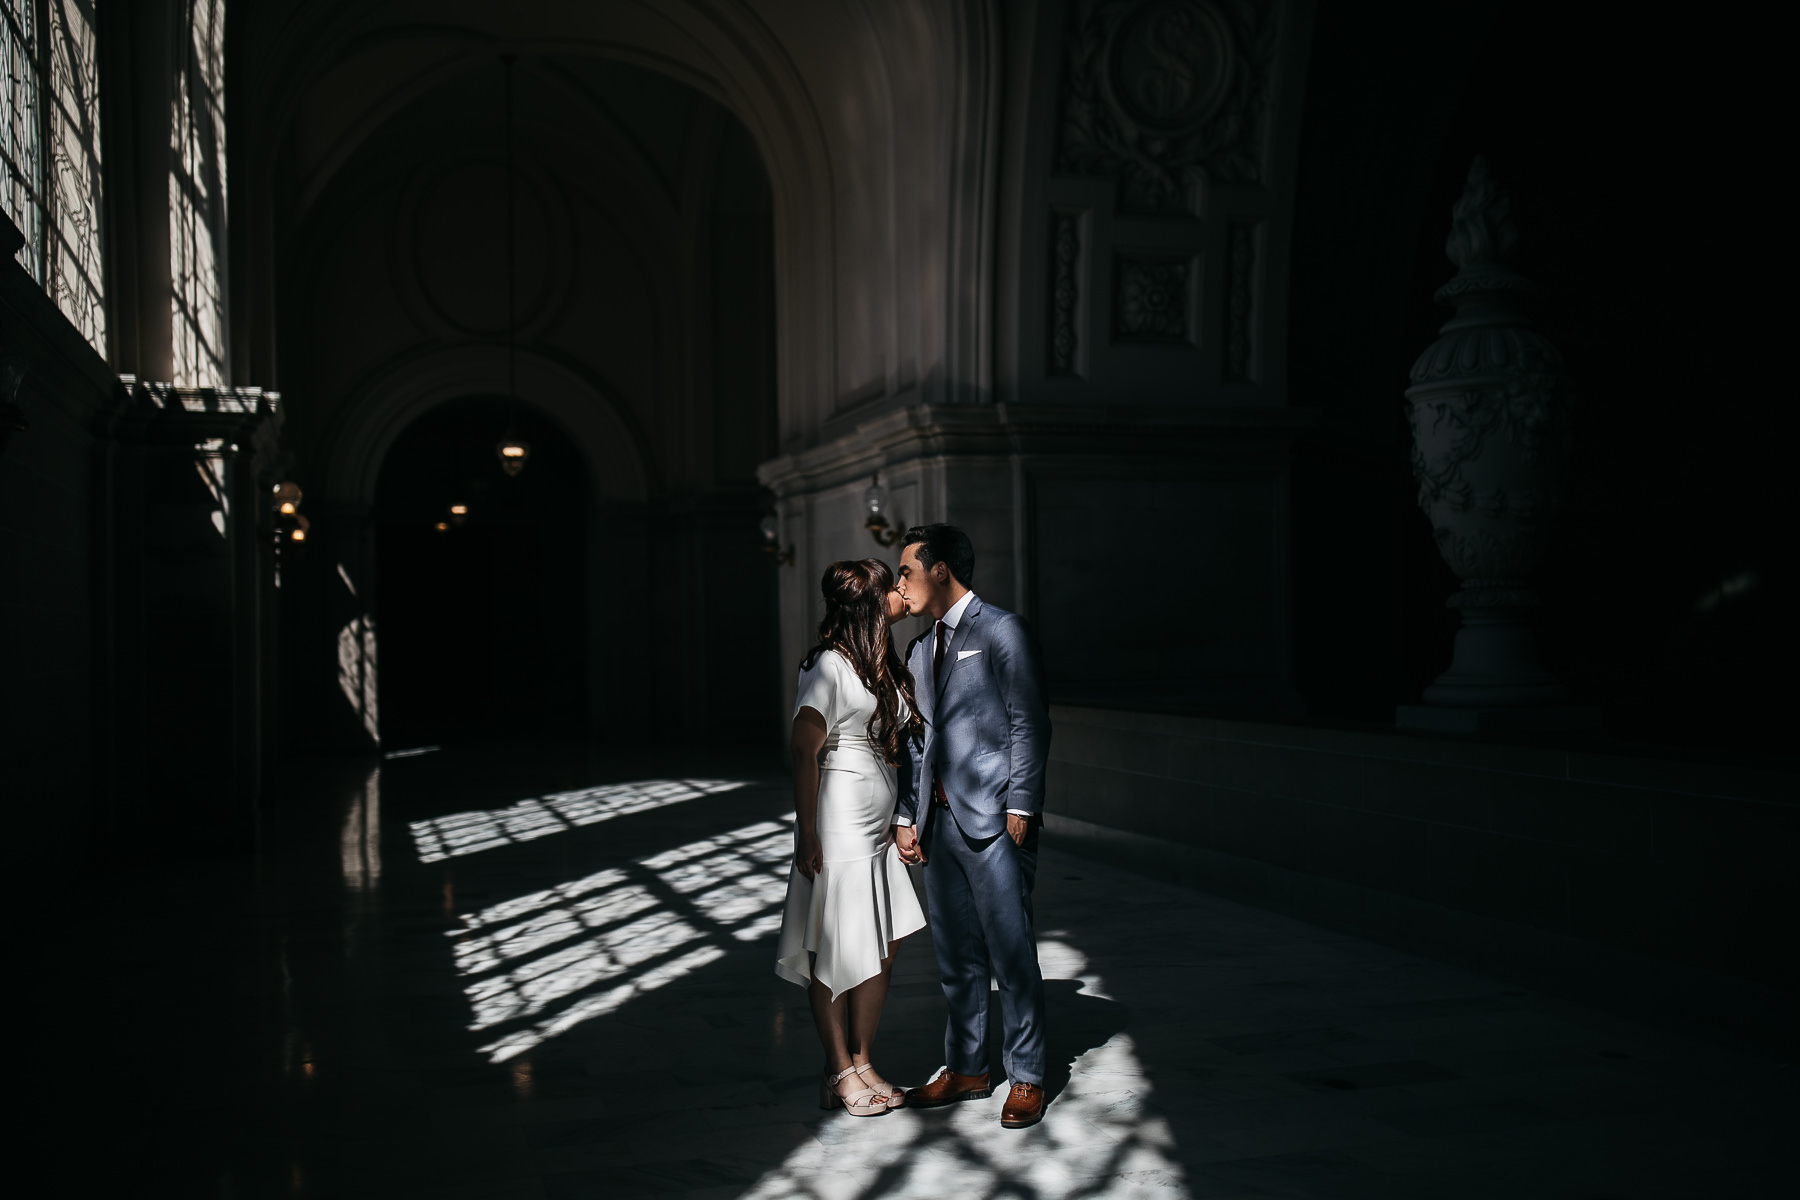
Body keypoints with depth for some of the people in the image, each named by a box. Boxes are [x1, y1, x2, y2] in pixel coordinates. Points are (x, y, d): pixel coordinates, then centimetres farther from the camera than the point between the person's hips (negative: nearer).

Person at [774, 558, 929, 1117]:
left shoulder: (885, 664, 12)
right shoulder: (830, 664, -14)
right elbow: (804, 750, -16)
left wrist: (900, 818, 18)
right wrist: (807, 835, -17)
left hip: (878, 830, 9)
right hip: (839, 828, -9)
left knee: (883, 946, 10)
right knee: (836, 953, 1)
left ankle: (863, 1062, 23)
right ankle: (839, 1070, 13)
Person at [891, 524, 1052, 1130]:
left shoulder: (1002, 630, -4)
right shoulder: (920, 648, 18)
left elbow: (1029, 724, -8)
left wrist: (1020, 808, -13)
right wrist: (905, 816, 12)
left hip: (993, 820, -7)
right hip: (940, 822, 7)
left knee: (1011, 953, -2)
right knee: (955, 955, 12)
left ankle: (1025, 1079, 8)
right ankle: (964, 1068, 24)